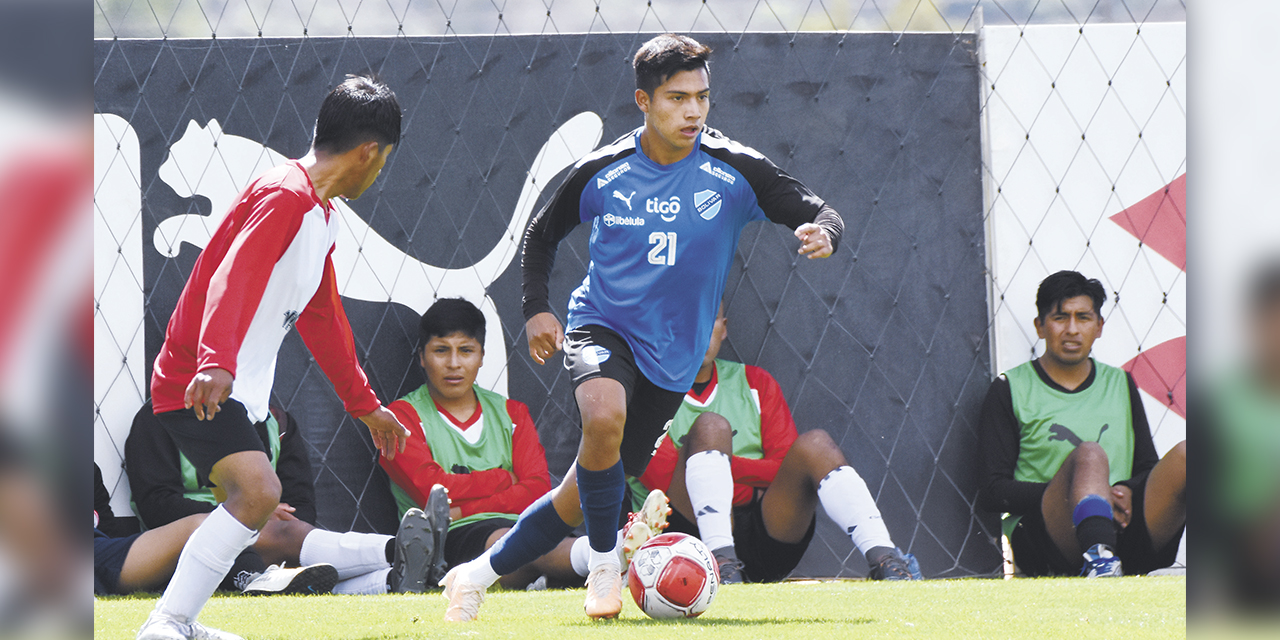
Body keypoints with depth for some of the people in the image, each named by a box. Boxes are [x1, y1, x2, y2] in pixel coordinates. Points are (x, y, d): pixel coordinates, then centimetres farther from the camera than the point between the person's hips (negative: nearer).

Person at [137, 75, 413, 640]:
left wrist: (365, 405, 35)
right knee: (257, 489, -27)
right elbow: (232, 283, -31)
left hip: (234, 389, 11)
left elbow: (322, 319, 29)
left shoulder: (319, 212, 18)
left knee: (248, 500, 22)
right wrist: (215, 364, -46)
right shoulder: (283, 196, -16)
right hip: (196, 382, -11)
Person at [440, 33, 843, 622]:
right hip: (601, 327, -2)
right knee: (603, 418, -36)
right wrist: (536, 310, -1)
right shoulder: (601, 172, -6)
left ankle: (480, 572, 28)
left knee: (584, 498, 7)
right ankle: (605, 567, -18)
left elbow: (816, 213, -6)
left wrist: (822, 231, -30)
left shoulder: (733, 170, -9)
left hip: (672, 355, 2)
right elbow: (541, 233, 12)